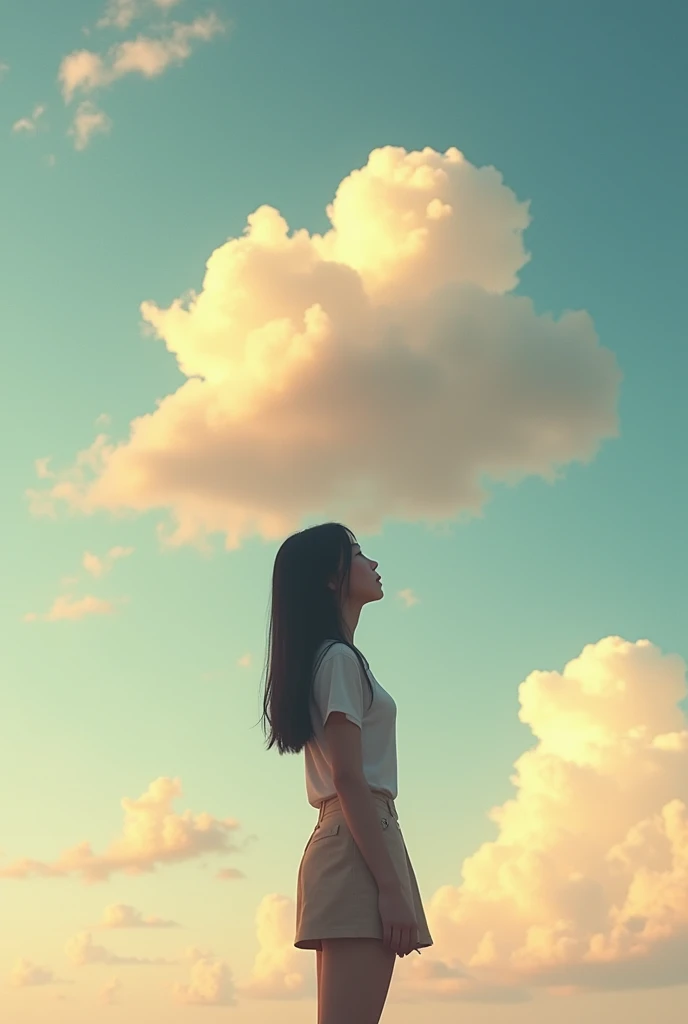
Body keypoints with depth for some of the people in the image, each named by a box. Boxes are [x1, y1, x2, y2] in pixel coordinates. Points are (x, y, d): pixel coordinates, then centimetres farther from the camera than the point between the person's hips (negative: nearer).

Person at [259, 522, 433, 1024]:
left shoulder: (326, 659, 22)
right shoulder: (341, 658, -7)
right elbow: (349, 780, -15)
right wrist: (390, 886, -19)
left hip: (341, 845, 10)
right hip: (359, 851, -10)